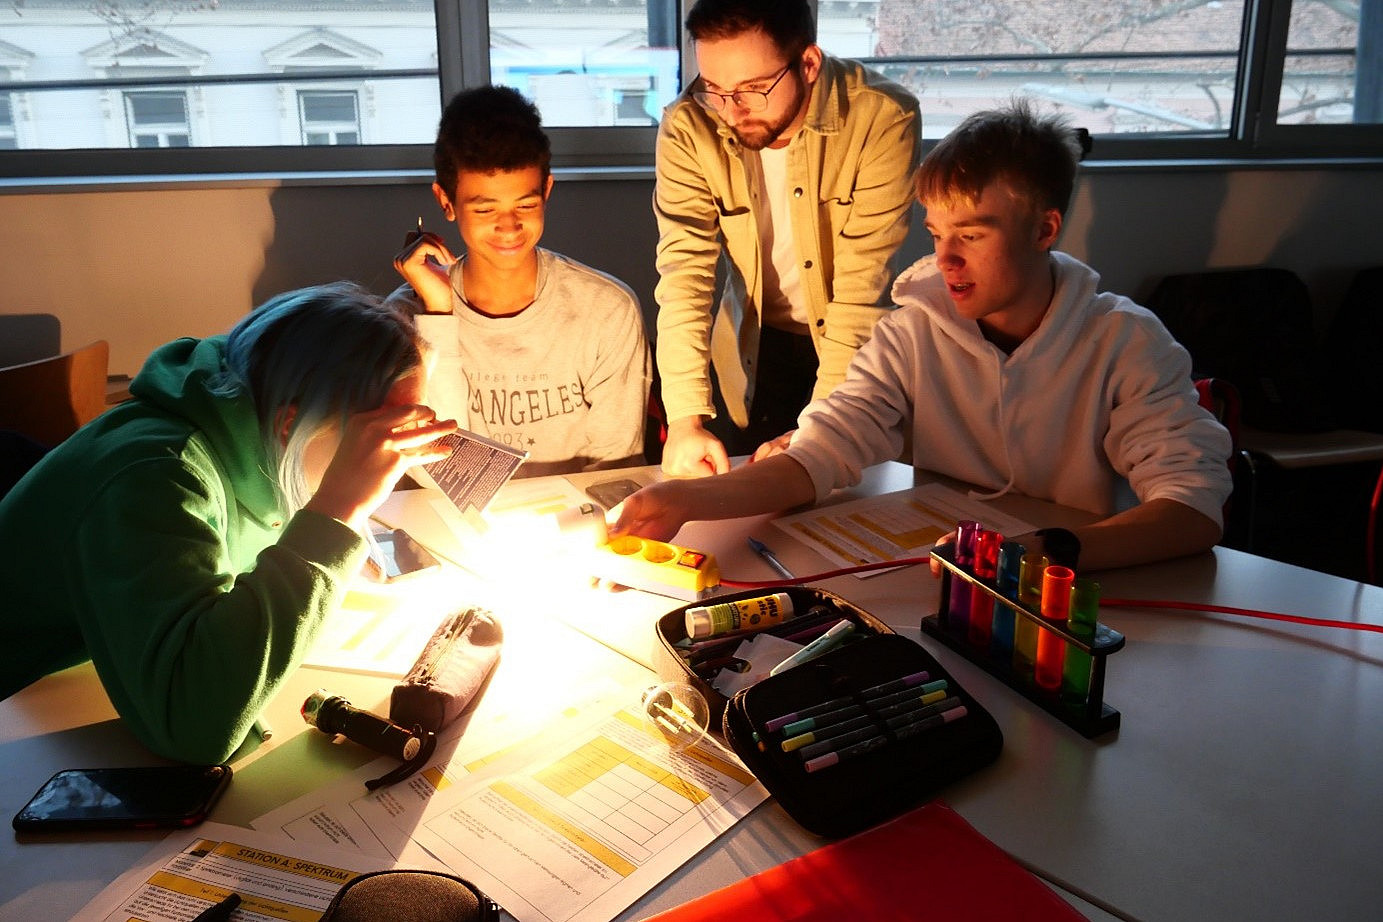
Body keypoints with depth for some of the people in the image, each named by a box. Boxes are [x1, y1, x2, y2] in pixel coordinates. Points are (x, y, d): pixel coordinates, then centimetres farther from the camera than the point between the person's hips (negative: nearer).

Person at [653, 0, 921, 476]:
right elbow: (685, 267, -23)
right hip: (752, 346, 2)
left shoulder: (883, 119, -26)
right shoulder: (688, 128, -19)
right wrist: (686, 418, -33)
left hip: (854, 344, -1)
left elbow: (863, 281, -28)